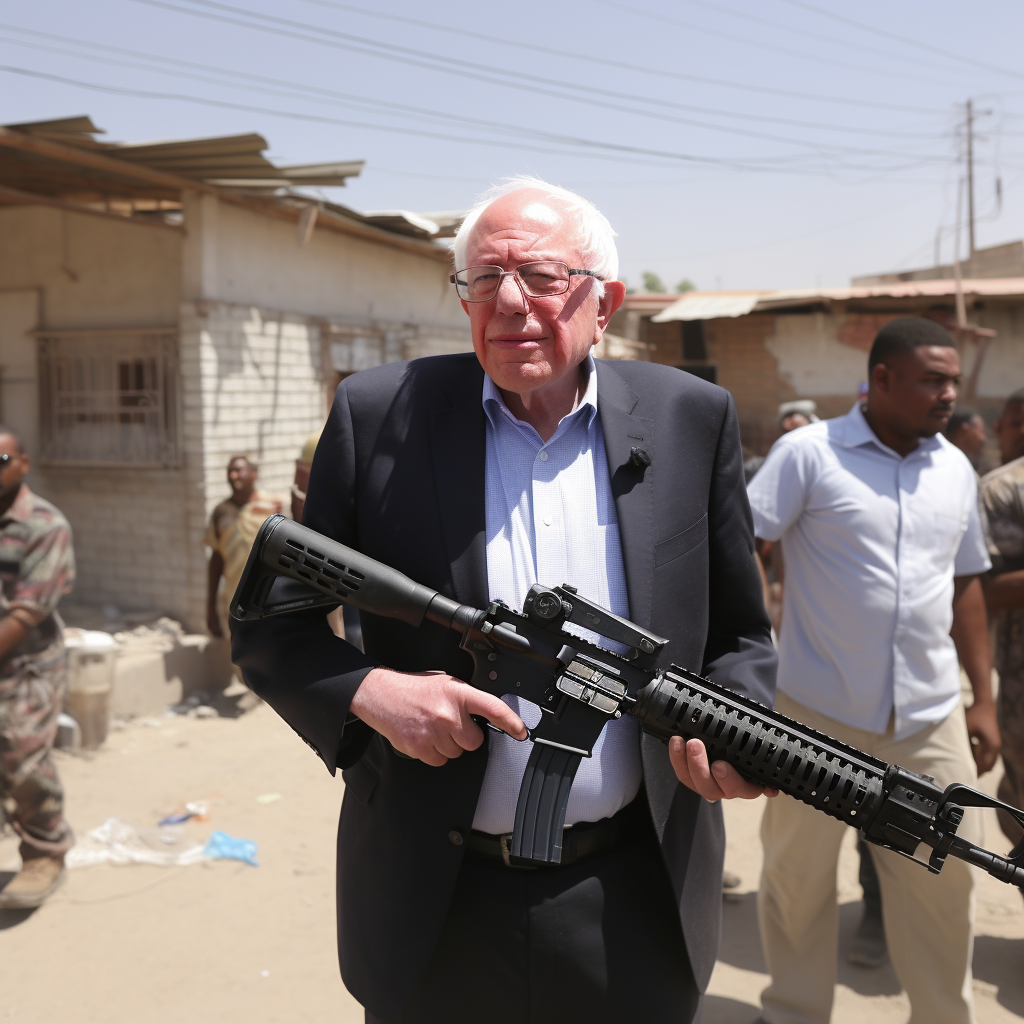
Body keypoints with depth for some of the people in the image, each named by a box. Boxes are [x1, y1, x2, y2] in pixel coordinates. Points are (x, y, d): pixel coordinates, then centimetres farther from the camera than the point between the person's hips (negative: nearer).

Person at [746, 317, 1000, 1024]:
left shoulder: (956, 469, 8)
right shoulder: (809, 453, -8)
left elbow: (966, 585, 16)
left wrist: (984, 699, 15)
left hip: (930, 718, 4)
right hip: (820, 713, -4)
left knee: (944, 881, 12)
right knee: (798, 876, 11)